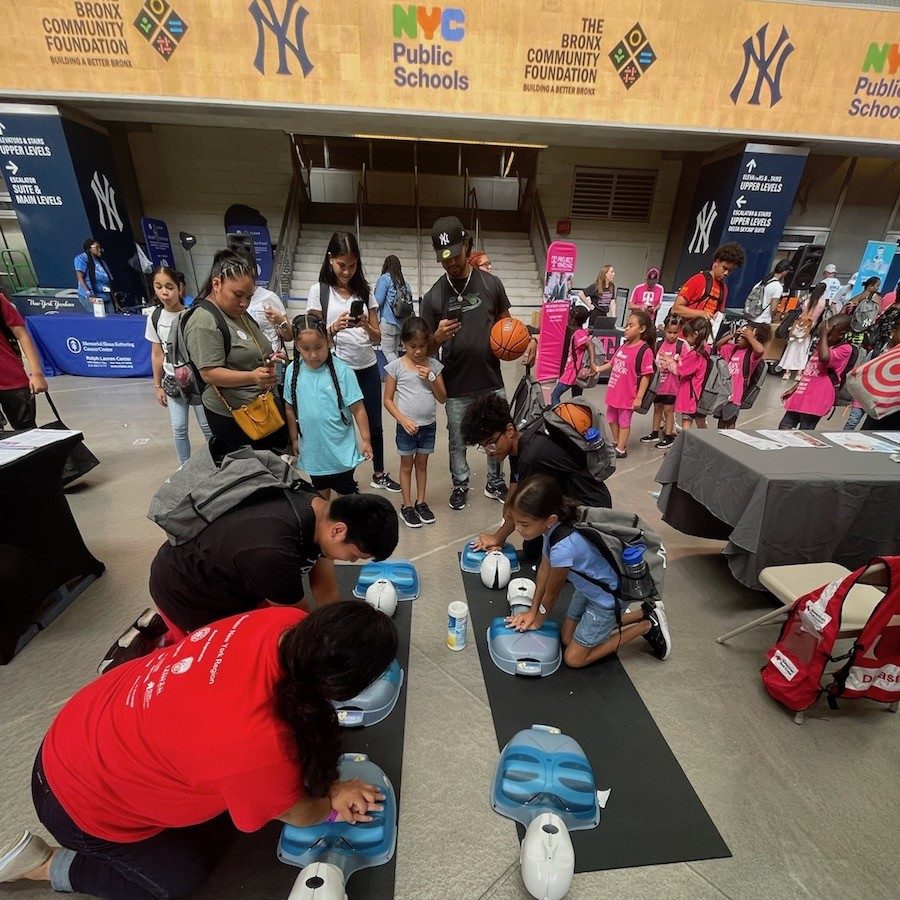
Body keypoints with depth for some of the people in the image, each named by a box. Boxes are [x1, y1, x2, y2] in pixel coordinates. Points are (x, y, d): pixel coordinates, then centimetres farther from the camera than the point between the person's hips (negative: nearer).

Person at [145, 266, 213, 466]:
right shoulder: (154, 318, 0)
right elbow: (157, 354, 7)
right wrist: (157, 386, 9)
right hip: (172, 381, 4)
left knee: (207, 426, 5)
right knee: (179, 428, 9)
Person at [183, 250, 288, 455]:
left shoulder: (237, 312, 13)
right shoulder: (204, 321, -16)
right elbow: (210, 373, -20)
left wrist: (269, 361, 4)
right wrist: (251, 377, -33)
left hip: (261, 405, 9)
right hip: (233, 416, -9)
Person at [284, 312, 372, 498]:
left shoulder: (342, 370, -17)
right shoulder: (293, 370, -6)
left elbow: (357, 409, -13)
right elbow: (290, 408, 5)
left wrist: (365, 440, -11)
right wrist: (294, 439, 10)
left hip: (341, 448, -4)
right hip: (312, 448, 4)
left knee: (346, 491, 13)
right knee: (320, 489, 25)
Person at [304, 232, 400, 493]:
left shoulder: (364, 290, 6)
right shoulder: (319, 290, -3)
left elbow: (377, 338, 4)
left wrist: (367, 327, -18)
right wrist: (334, 328, -27)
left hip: (368, 369, 4)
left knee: (375, 425, 14)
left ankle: (379, 474, 33)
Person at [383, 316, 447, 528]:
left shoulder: (434, 365, -2)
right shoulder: (396, 366, -8)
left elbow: (443, 398, 0)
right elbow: (388, 400, -5)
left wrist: (431, 378, -14)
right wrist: (403, 420, -16)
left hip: (429, 425, 2)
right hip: (407, 427, -2)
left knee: (422, 464, 17)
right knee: (407, 465, 12)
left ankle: (421, 502, 32)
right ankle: (407, 506, 25)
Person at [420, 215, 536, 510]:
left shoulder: (490, 283, -1)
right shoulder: (433, 296, -3)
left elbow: (506, 322, 11)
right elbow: (428, 347, 1)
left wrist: (528, 341, -9)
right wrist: (439, 336, -22)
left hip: (491, 381, 1)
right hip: (456, 387, -1)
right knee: (457, 442, 13)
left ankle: (495, 483, 37)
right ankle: (460, 485, 36)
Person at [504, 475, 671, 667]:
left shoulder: (563, 548, -41)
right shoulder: (552, 524, -18)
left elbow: (552, 594, -20)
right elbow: (544, 568, -3)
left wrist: (537, 621, 0)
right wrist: (532, 611, 3)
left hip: (608, 596, -8)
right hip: (590, 585, 8)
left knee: (574, 658, 6)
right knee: (566, 637, 20)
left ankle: (647, 625, 11)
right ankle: (643, 613, 24)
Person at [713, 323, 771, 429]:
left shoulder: (752, 353, -12)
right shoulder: (734, 348, 8)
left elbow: (760, 349, -34)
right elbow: (718, 345, 19)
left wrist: (750, 336, -20)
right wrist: (732, 335, 5)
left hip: (734, 394, -7)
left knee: (730, 422, 2)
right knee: (721, 420, 17)